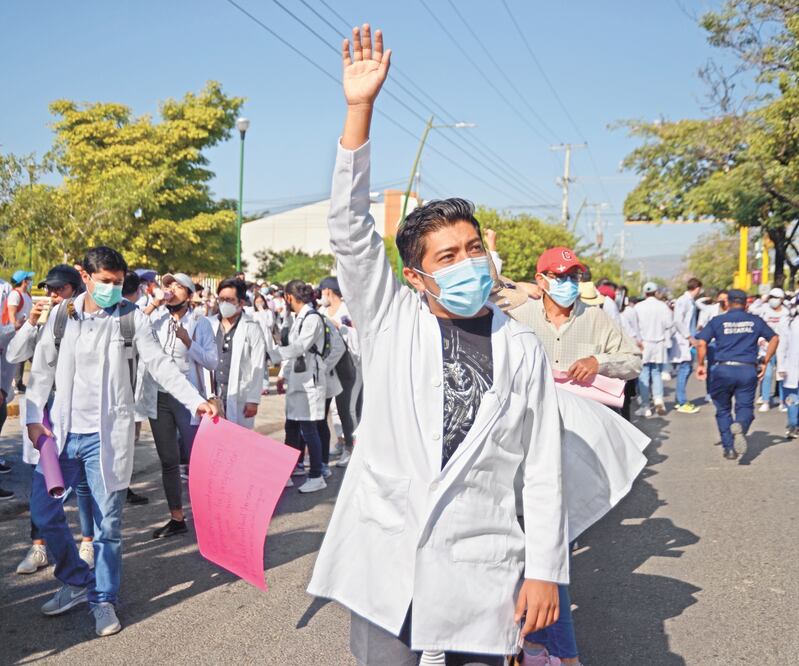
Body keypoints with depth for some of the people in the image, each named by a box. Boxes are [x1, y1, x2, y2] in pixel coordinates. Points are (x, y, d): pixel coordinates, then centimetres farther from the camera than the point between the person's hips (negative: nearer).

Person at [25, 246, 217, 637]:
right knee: (42, 509, 6)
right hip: (63, 429, 3)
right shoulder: (61, 315, 4)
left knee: (107, 519, 1)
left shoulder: (131, 319, -3)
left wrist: (196, 401, -16)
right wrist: (33, 417, 1)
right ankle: (77, 582, 26)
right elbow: (42, 370, 10)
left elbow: (160, 366, -6)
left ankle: (104, 600, 18)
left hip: (107, 433, -3)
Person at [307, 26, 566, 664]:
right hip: (384, 559, 0)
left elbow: (543, 471, 3)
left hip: (479, 569, 1)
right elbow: (350, 230, -11)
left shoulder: (523, 351, 1)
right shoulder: (392, 322, 0)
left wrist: (544, 570, 1)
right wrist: (360, 110, -19)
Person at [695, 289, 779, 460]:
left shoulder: (717, 321, 4)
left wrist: (700, 365, 5)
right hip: (748, 371, 1)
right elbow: (774, 338, 9)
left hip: (724, 370, 0)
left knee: (723, 409, 15)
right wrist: (765, 364, 13)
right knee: (745, 407, 8)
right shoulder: (755, 321, 10)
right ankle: (740, 426, -27)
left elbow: (701, 343, -6)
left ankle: (729, 448, 12)